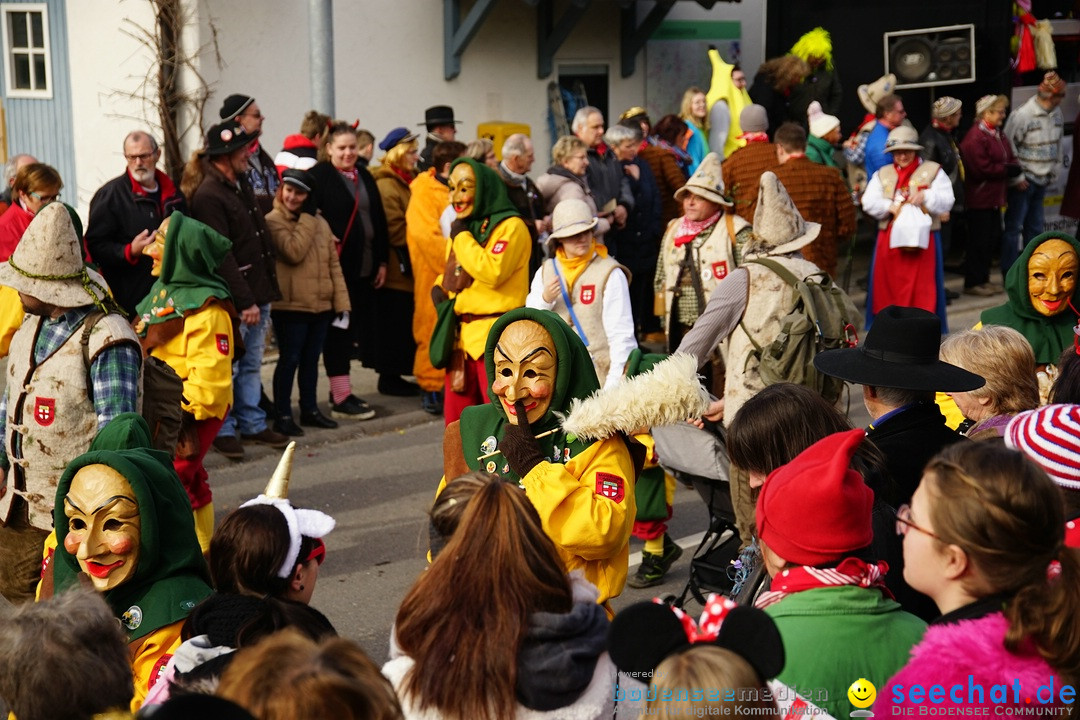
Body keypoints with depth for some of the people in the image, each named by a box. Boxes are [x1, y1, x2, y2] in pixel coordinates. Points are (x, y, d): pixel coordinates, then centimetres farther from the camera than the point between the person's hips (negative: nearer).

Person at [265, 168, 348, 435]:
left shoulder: (319, 222, 11)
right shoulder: (274, 221, -7)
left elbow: (333, 263, 11)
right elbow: (294, 252, -22)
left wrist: (341, 301, 4)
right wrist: (305, 220, -13)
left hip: (321, 304, 6)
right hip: (290, 304, -6)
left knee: (311, 359, 14)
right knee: (290, 359, 0)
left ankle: (310, 410, 25)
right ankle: (283, 415, 8)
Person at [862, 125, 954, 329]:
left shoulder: (933, 171, 7)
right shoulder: (882, 174, 14)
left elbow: (946, 202, -3)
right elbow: (869, 202, 3)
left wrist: (926, 197, -20)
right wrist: (890, 206, -14)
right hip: (889, 241, 3)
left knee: (922, 287, -3)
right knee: (888, 285, 5)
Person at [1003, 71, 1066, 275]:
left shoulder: (1056, 113, 5)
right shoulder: (1022, 115, -18)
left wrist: (1054, 170, 15)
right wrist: (1016, 177, -13)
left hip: (1042, 180, 7)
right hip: (1023, 181, -7)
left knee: (1034, 227, 14)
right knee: (1013, 226, -2)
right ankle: (1009, 273, 4)